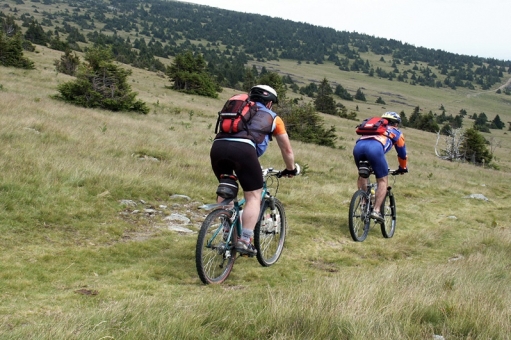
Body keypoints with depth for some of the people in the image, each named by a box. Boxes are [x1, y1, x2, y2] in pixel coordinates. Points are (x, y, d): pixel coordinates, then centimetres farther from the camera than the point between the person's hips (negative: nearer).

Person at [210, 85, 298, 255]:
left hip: (217, 146, 5)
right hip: (242, 148, -4)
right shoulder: (272, 117, 26)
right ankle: (244, 241, -1)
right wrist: (291, 169, 51)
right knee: (253, 195, 8)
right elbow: (287, 150, 33)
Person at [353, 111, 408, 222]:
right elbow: (402, 153, 39)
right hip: (375, 147, -4)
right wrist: (403, 168, 57)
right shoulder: (396, 132, 32)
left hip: (358, 146, 5)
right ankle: (376, 210, -4)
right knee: (383, 180, 8)